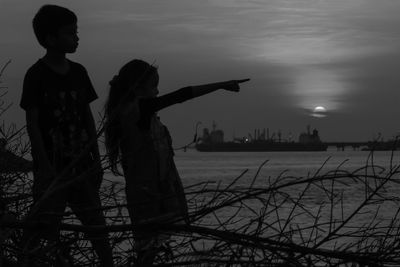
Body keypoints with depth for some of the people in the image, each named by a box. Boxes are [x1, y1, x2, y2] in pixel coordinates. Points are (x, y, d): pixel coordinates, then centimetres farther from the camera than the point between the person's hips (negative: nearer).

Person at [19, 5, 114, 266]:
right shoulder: (37, 75, -8)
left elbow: (88, 116, 13)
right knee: (42, 226, -4)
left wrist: (96, 157, 10)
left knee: (96, 222, 9)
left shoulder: (78, 72, 8)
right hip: (52, 166, -5)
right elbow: (32, 123, -10)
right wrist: (45, 165, -16)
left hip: (81, 163, 5)